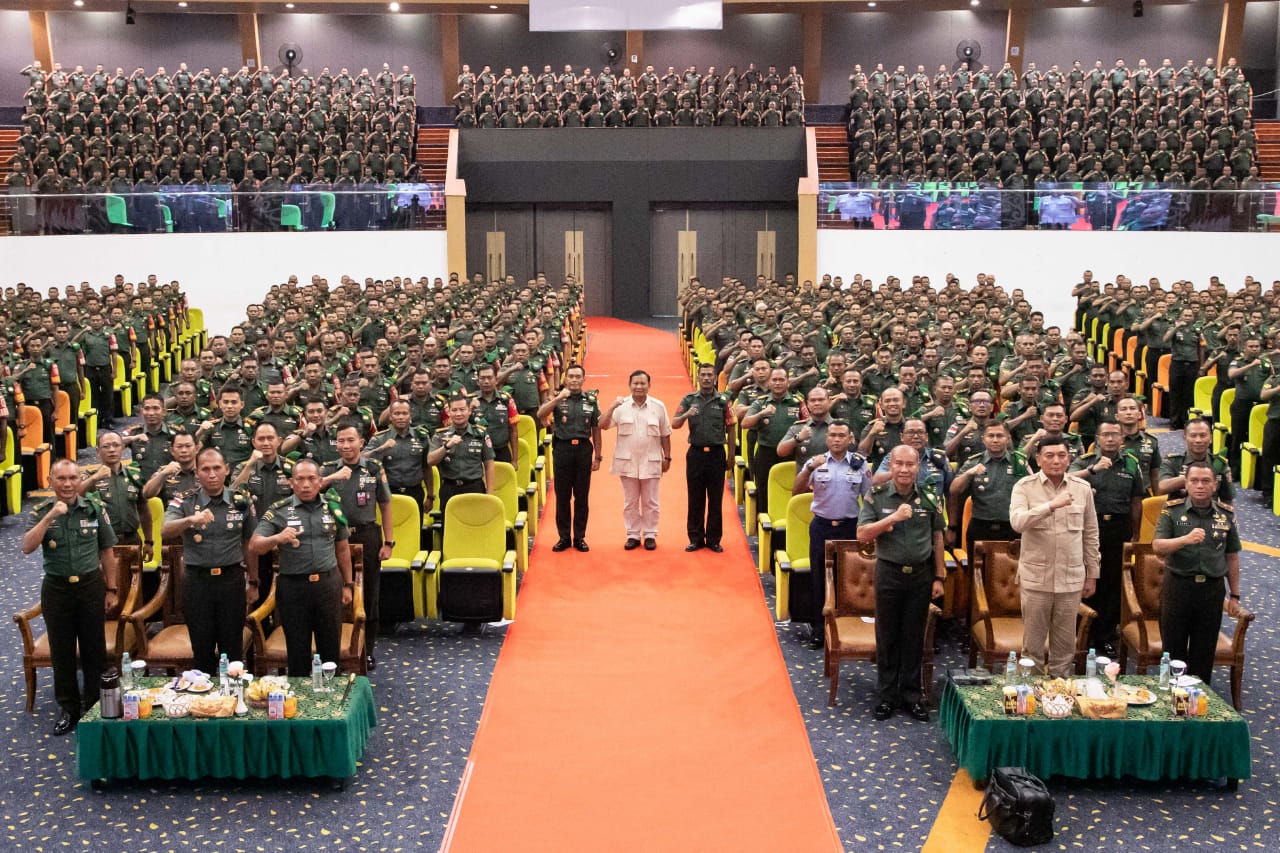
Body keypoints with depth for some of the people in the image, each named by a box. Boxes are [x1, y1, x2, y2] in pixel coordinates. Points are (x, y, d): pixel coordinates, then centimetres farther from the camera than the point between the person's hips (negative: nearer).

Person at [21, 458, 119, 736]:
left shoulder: (95, 508, -3)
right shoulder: (40, 511, -3)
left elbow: (106, 551, 4)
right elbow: (27, 547, -17)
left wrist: (111, 589, 3)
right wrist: (49, 517, -26)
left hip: (91, 585, 0)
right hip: (56, 588, 0)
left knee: (94, 648, 7)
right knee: (61, 651, 9)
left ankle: (95, 704, 22)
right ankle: (68, 708, 22)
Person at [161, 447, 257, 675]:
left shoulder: (241, 503, 2)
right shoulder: (184, 503, -2)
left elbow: (249, 545, 9)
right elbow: (165, 531, -21)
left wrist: (253, 583, 9)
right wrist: (190, 520, -40)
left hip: (232, 579, 0)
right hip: (197, 581, 0)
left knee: (233, 647, 8)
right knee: (201, 648, 11)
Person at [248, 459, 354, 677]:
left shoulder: (332, 508, 5)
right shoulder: (278, 512, -3)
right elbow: (254, 547, -11)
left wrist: (347, 585, 13)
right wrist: (277, 538, -31)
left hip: (328, 584, 2)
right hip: (293, 587, -2)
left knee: (331, 648, 10)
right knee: (297, 652, 9)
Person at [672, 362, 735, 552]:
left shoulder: (723, 401, 2)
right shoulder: (689, 399, 4)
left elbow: (731, 430, 4)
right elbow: (674, 424, -3)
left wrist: (731, 456, 1)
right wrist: (686, 415, -24)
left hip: (716, 453, -1)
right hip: (695, 453, 1)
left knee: (715, 499, 5)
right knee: (695, 499, 6)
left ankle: (714, 539, 13)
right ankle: (695, 538, 15)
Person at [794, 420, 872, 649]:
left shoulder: (860, 464, 0)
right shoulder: (816, 462, -2)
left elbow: (868, 497, 6)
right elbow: (796, 491, -10)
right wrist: (809, 469, -25)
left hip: (849, 527, 0)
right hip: (821, 526, 0)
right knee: (818, 577, 6)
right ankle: (817, 628, 16)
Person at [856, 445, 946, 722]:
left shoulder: (929, 499, 1)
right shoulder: (877, 498, -4)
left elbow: (937, 539, 7)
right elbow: (862, 535, -11)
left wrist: (939, 577, 5)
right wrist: (893, 517, -21)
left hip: (921, 575, 1)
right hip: (889, 574, -1)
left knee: (914, 637, 8)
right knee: (887, 637, 7)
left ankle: (912, 695, 20)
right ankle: (887, 696, 18)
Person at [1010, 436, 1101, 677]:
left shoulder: (1082, 488, 4)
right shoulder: (1024, 487, -4)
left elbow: (1090, 534, 11)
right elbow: (1017, 522, -22)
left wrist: (1092, 573, 11)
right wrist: (1052, 505, -31)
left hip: (1071, 578, 2)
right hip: (1035, 578, -2)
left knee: (1065, 642, 11)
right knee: (1033, 641, 7)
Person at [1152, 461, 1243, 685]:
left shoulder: (1226, 515, 5)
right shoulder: (1172, 511, -2)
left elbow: (1232, 557, 10)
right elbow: (1157, 546, -12)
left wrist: (1234, 596, 10)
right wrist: (1186, 539, -30)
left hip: (1212, 589, 2)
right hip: (1177, 587, -2)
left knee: (1204, 650, 9)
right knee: (1174, 647, 6)